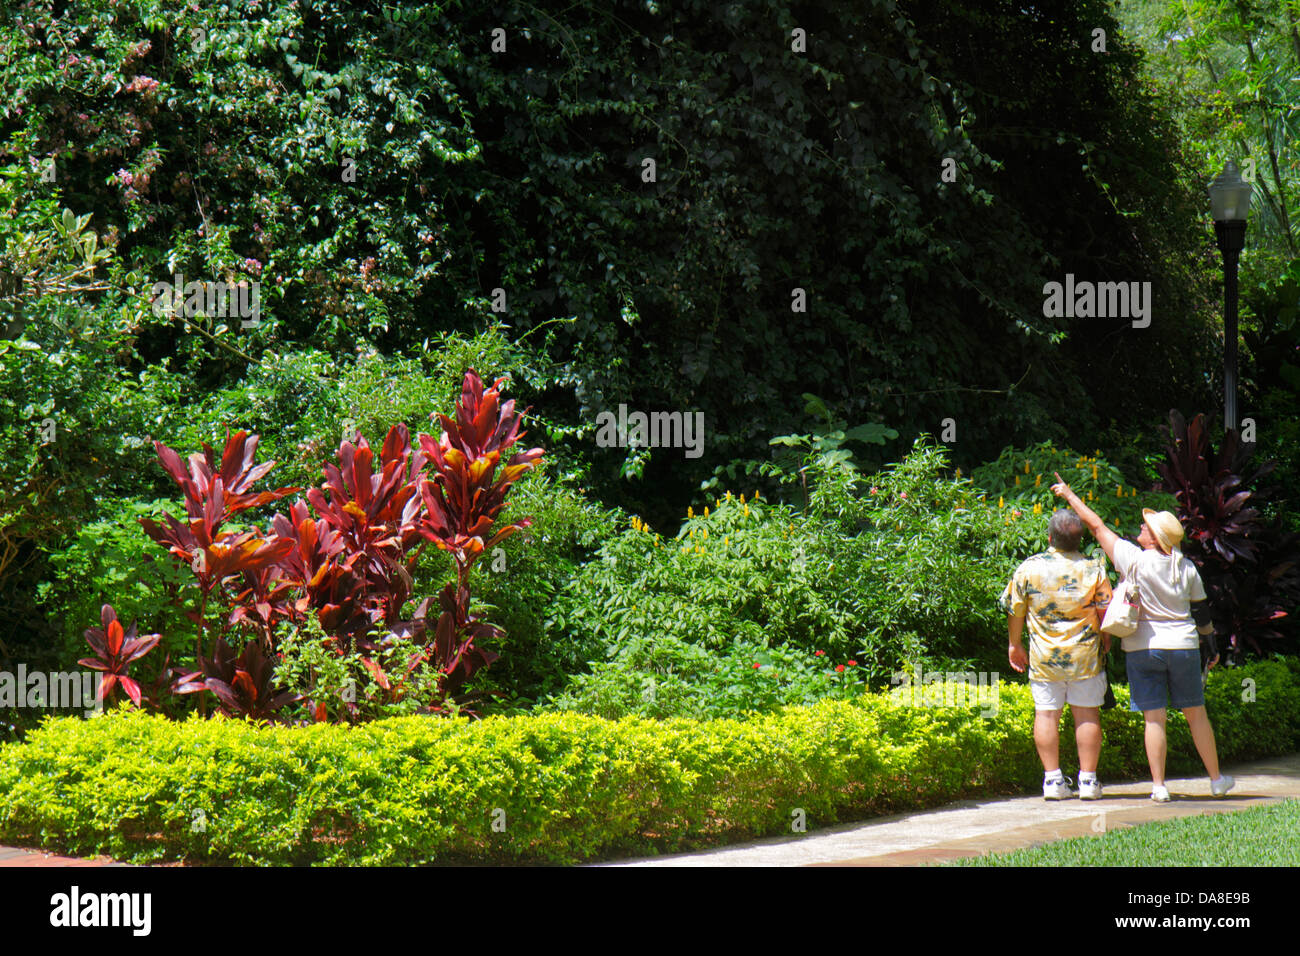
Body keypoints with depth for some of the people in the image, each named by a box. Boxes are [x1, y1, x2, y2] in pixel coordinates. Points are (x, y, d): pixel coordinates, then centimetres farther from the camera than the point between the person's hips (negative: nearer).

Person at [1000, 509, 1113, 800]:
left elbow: (1015, 610, 2)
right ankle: (1088, 779, 7)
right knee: (1087, 714, 7)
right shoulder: (1093, 570, -7)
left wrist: (1014, 644, 16)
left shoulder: (1028, 568, -5)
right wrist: (1106, 640, 18)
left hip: (1043, 656, 0)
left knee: (1047, 714, 6)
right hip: (1085, 656, 0)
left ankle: (1052, 778, 5)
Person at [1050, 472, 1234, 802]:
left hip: (1142, 648, -3)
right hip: (1182, 645, 3)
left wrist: (1069, 495, 5)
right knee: (1196, 713, 12)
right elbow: (1202, 613, 9)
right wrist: (1212, 646, 23)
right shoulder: (1187, 569, 0)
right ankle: (1216, 780, 19)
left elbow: (1097, 526, -5)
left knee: (1154, 718, -1)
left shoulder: (1134, 560, -11)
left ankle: (1158, 786, -3)